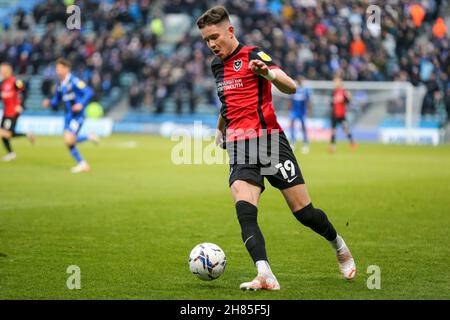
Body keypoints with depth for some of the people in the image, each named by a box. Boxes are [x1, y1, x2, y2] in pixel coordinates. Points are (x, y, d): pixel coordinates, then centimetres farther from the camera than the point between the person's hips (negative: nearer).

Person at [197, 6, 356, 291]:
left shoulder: (253, 55, -5)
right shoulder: (217, 66, 18)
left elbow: (291, 87, -19)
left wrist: (266, 73, -38)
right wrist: (220, 128, 49)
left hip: (269, 141, -5)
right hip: (239, 150, 5)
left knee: (304, 212, 0)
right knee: (244, 209, -22)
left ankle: (340, 248, 30)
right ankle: (265, 275, -35)